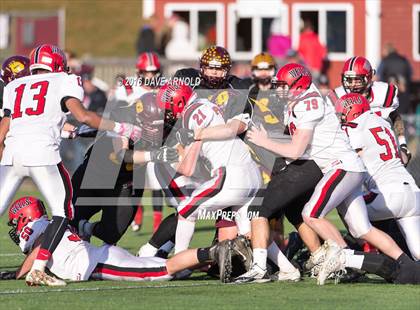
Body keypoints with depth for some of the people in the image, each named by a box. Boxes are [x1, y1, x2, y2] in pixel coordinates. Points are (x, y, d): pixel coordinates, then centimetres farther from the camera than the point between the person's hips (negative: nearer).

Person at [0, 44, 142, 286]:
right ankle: (38, 270, -8)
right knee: (62, 213, 6)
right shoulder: (64, 82, 13)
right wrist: (121, 128, 4)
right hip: (41, 151, -4)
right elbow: (82, 115, -3)